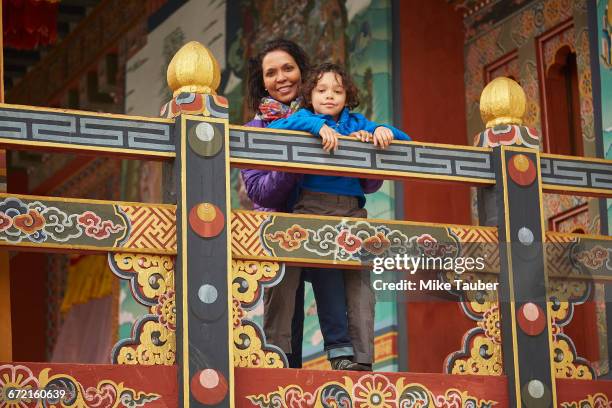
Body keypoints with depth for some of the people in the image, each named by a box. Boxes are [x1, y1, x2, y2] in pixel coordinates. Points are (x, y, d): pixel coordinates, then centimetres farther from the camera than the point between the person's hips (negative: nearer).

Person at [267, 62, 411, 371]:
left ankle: (363, 358, -9)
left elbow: (404, 139, 22)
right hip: (312, 203, -2)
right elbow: (275, 127, -9)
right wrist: (318, 126, -18)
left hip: (351, 207, 3)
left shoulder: (356, 122, 20)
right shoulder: (305, 118, 13)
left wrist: (383, 131, -1)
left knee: (358, 277, -7)